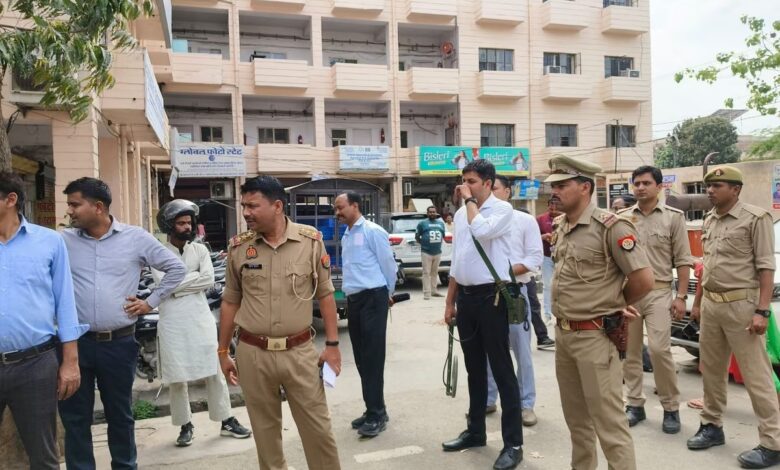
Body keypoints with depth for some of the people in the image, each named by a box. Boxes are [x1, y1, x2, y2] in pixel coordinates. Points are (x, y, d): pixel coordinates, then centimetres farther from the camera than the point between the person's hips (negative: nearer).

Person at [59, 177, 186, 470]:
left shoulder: (135, 238, -1)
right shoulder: (63, 240, 2)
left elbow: (176, 269, 5)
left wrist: (151, 303, 2)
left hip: (119, 343, -1)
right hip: (75, 342, 1)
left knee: (120, 415, 14)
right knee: (74, 417, 9)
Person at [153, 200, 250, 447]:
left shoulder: (200, 250, 6)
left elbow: (209, 280, -8)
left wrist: (178, 283, -11)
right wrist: (194, 276, -10)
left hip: (200, 319, 2)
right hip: (172, 323, -1)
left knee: (214, 372, 7)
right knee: (176, 377, 7)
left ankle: (227, 421, 18)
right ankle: (186, 425, 23)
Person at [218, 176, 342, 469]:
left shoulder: (311, 240, -6)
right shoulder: (238, 247, -1)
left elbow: (325, 294, 0)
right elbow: (230, 302, 8)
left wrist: (332, 344, -1)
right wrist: (223, 351, 10)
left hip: (300, 351, -1)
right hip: (252, 354, 2)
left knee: (318, 427, 8)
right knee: (264, 429, 15)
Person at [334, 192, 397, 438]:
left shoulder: (373, 231, -10)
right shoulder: (346, 236, 15)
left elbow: (389, 264, -7)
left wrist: (387, 293, 5)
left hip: (373, 299, -8)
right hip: (353, 300, 8)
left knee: (373, 358, -5)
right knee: (361, 358, 12)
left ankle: (377, 414, 4)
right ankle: (373, 409, 23)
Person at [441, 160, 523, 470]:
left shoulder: (502, 209, -7)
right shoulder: (460, 214, 12)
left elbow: (481, 231, -28)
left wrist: (469, 200, -12)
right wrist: (450, 302, 16)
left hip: (491, 295, -7)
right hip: (466, 296, 7)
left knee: (501, 369, 0)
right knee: (474, 368, 17)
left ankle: (513, 443, 10)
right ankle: (475, 431, 31)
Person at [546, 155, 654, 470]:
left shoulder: (610, 227, -15)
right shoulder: (560, 228, 10)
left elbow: (644, 280, -15)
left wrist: (616, 306, 1)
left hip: (594, 336, -8)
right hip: (562, 334, 8)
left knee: (609, 422, 0)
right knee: (576, 418, 20)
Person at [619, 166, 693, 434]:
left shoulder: (673, 217, 2)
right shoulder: (621, 217, 7)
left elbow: (683, 260, 0)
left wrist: (681, 296, -5)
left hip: (659, 292, -3)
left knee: (659, 350, -10)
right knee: (630, 352, 8)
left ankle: (671, 408, 8)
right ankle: (635, 404, 20)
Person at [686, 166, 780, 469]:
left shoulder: (755, 218, -9)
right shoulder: (709, 221, 12)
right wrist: (699, 301, 18)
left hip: (741, 304, -7)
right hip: (711, 303, 7)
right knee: (711, 370, 15)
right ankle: (712, 426, 28)